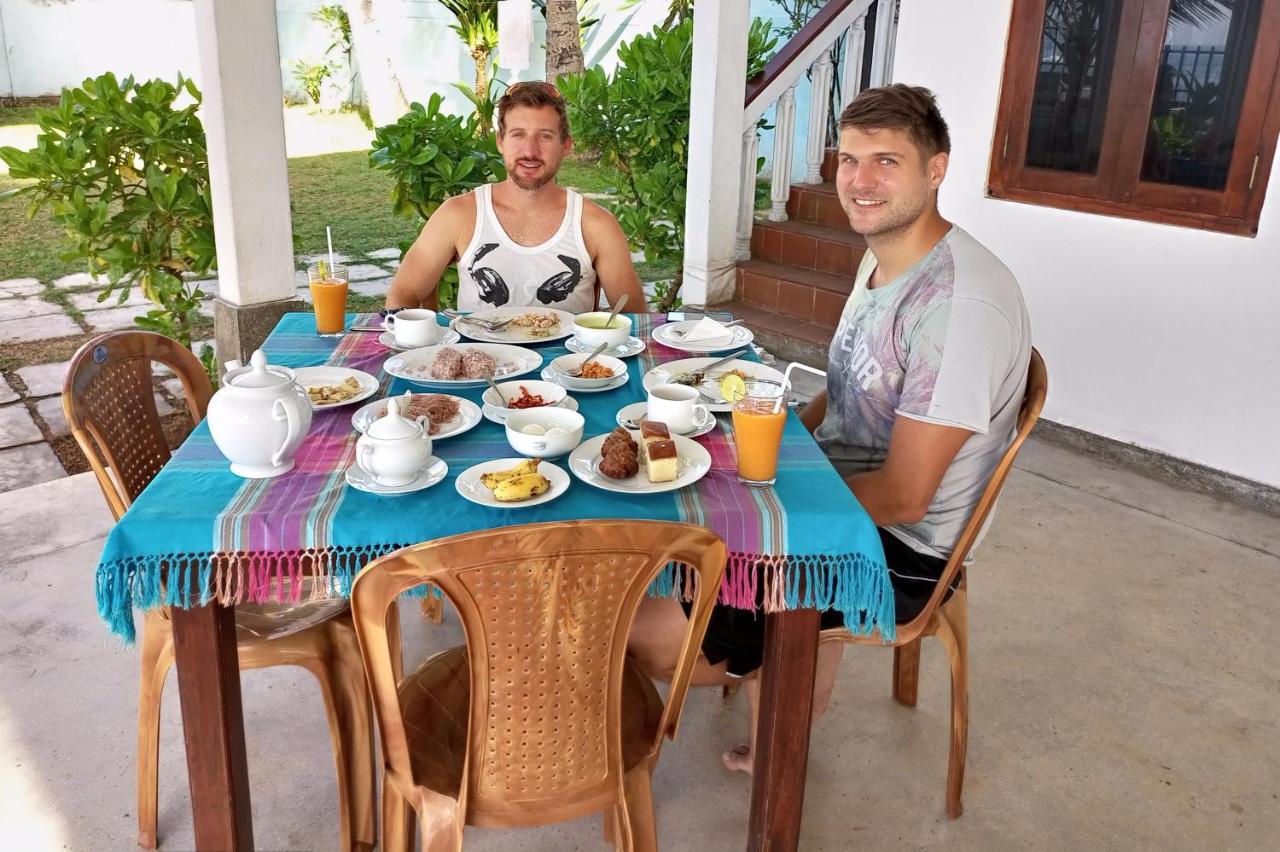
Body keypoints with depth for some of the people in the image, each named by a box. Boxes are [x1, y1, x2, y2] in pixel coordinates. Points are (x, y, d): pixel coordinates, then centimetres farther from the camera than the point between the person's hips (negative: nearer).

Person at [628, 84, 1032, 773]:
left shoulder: (962, 303, -26)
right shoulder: (884, 258, 5)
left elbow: (902, 497, -24)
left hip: (898, 549, -9)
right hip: (841, 502, 10)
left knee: (650, 633, -17)